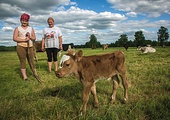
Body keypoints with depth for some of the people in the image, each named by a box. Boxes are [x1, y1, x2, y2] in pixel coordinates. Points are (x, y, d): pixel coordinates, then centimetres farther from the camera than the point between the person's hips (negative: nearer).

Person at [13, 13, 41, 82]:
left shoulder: (31, 29, 14)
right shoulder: (17, 28, 6)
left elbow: (34, 38, 12)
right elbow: (14, 38, -3)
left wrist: (30, 37, -9)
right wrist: (24, 39, -13)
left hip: (30, 47, 2)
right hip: (21, 47, -2)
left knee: (31, 61, 3)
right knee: (22, 61, -1)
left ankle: (35, 74, 14)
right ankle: (25, 77, 4)